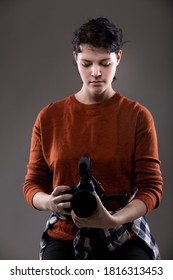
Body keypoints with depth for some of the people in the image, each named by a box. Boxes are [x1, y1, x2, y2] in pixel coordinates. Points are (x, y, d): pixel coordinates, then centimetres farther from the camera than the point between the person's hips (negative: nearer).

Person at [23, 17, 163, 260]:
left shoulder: (138, 116, -3)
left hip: (124, 235, 0)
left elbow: (151, 188, -6)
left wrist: (114, 220, -23)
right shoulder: (49, 117, 2)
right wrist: (49, 202, -17)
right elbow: (32, 184, 7)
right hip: (65, 234, 1)